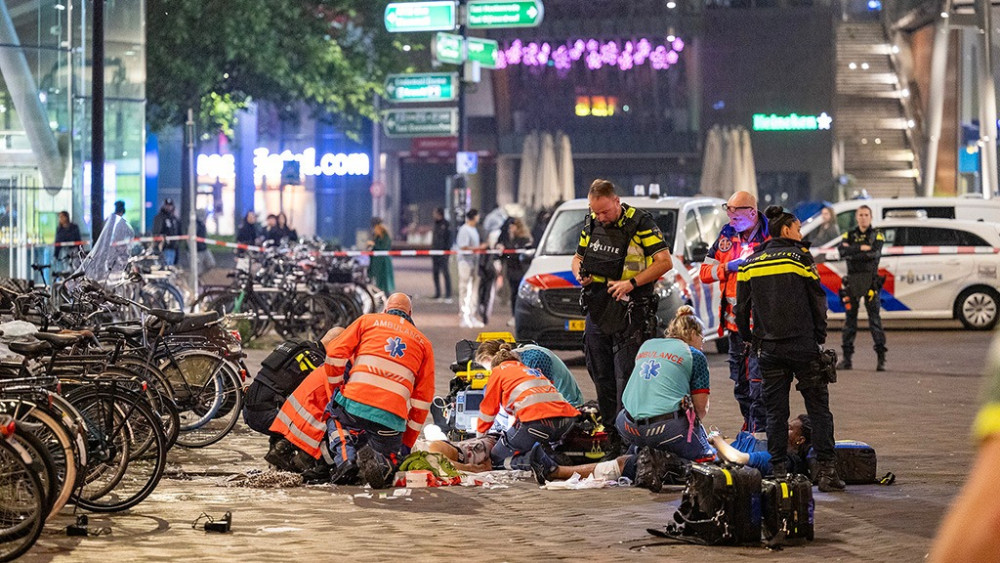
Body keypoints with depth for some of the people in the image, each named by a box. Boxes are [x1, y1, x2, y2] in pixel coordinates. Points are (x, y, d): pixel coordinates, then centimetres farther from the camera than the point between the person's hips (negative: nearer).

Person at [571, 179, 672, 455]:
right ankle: (613, 439, 16)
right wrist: (580, 273, -1)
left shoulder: (640, 223, -8)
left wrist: (631, 282, -19)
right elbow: (578, 257, 23)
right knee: (601, 378, 9)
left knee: (626, 379, -11)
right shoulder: (591, 224, 10)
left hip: (629, 311, -7)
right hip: (597, 308, 7)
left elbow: (665, 262, -10)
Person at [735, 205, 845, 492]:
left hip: (768, 348, 4)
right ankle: (826, 469, -4)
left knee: (775, 412, 7)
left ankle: (779, 471, 4)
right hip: (802, 346, -4)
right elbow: (818, 301, -1)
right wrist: (819, 337, 8)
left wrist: (749, 340, 20)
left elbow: (742, 308, 10)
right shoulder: (799, 258, -3)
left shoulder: (749, 263, 8)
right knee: (818, 408, 2)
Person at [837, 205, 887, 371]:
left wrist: (851, 253, -10)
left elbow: (874, 253, -14)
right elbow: (842, 251, -8)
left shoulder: (876, 235, 5)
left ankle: (881, 358, -7)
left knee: (875, 318, -7)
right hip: (852, 281, 3)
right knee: (850, 319, 5)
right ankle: (847, 358, 9)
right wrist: (861, 248, -15)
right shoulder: (849, 235, 13)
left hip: (870, 281, -3)